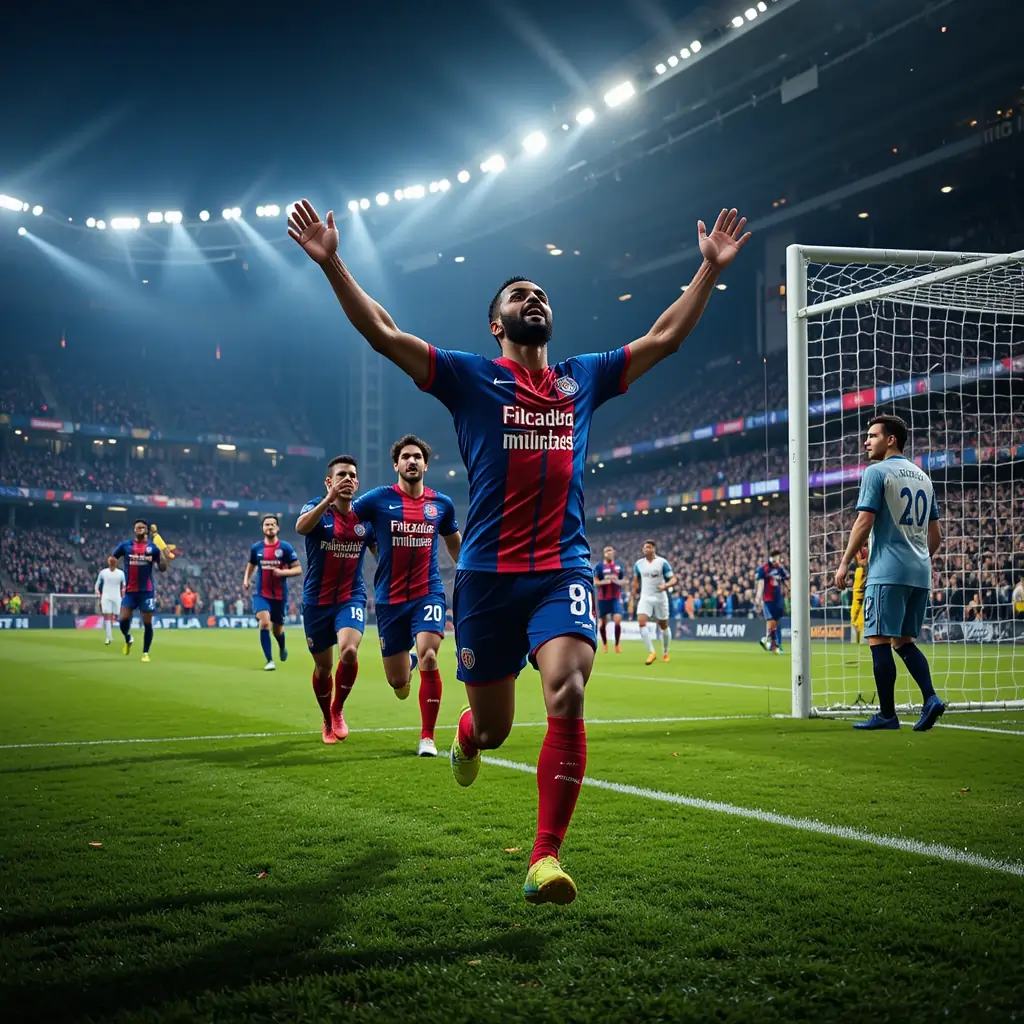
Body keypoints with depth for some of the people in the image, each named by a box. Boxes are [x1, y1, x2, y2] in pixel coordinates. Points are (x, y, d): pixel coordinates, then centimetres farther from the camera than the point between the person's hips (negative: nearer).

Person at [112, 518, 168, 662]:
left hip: (147, 591, -1)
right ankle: (128, 639, 25)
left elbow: (163, 568, 0)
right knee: (123, 619, -8)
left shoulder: (153, 547, 2)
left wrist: (163, 553, -12)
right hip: (130, 590, 1)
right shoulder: (125, 545, 5)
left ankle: (145, 653, 12)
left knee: (147, 623, -1)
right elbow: (112, 559, 17)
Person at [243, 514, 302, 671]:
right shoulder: (256, 548, 2)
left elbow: (298, 569, -5)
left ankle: (282, 648, 49)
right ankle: (269, 661, -14)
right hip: (261, 594, 0)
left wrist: (282, 572, -21)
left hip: (279, 595, 0)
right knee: (264, 623, -22)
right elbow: (251, 565, 20)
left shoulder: (286, 548, -6)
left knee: (277, 629, 13)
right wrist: (246, 579, 2)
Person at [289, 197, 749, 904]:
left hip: (565, 568, 1)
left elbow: (665, 338, 19)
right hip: (488, 573, -1)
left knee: (568, 694, -23)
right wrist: (331, 262, -8)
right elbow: (383, 334, -2)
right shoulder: (470, 378, 6)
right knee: (493, 726, 9)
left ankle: (547, 858, -15)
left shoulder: (584, 379, 15)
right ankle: (466, 736, 51)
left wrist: (712, 267, 18)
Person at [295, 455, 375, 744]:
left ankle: (338, 710, 2)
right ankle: (328, 721, 37)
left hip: (351, 598, 1)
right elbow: (301, 527, -33)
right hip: (317, 600, -1)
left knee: (349, 651, -24)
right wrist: (329, 498, -44)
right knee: (323, 667, 10)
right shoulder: (317, 508, -9)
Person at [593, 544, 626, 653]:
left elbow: (623, 581, 14)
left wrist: (617, 581, -9)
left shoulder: (619, 566, 6)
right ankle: (604, 644, 27)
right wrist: (605, 581, -24)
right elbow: (595, 582, -6)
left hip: (616, 598, 1)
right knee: (602, 623, 5)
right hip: (603, 598, -1)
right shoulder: (599, 566, -2)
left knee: (617, 620, -16)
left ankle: (617, 644, -2)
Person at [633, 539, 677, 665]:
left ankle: (665, 653, 29)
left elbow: (673, 579, -8)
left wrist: (666, 585, -27)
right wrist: (634, 594, 14)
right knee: (641, 622, -20)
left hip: (660, 598, -2)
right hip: (645, 598, 2)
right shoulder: (639, 564, 4)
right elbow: (636, 580, 19)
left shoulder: (662, 562, -8)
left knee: (663, 626, 7)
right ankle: (651, 652, -19)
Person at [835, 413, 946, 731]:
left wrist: (845, 563, -6)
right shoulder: (922, 476, 17)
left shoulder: (876, 472, -5)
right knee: (904, 641, 13)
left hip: (888, 573, -8)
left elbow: (864, 522, -12)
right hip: (920, 573, 8)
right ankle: (930, 699, -4)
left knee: (879, 641, -3)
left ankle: (887, 715, -2)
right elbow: (935, 534, 18)